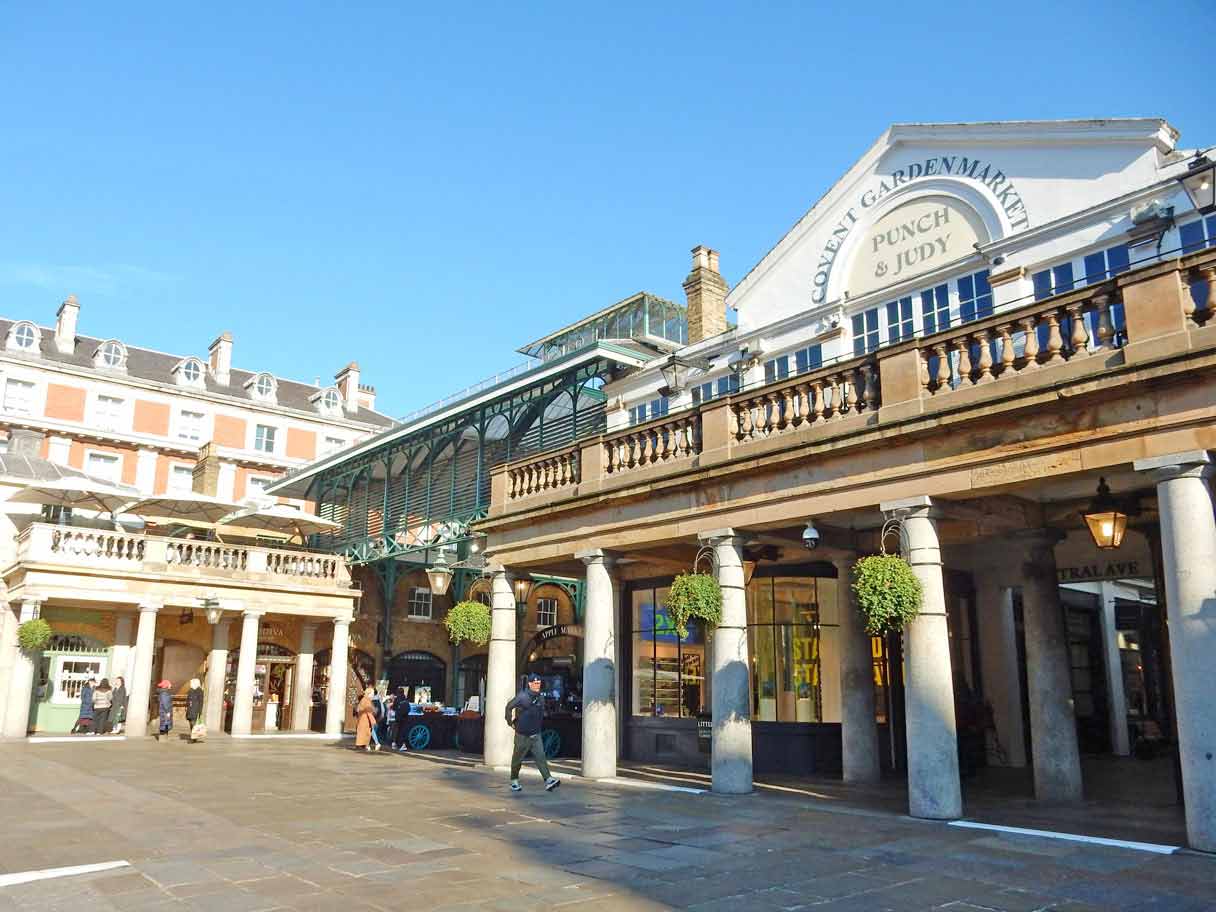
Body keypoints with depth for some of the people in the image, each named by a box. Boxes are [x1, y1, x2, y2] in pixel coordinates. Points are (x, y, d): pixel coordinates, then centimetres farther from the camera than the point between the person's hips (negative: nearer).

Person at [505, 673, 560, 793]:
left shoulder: (540, 699, 4)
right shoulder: (522, 697, -13)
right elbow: (509, 707, -4)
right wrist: (511, 722, -1)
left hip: (536, 735, 4)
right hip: (522, 735, -4)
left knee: (541, 757, -9)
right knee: (517, 759, 10)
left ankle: (548, 780, -18)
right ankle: (514, 781, 28)